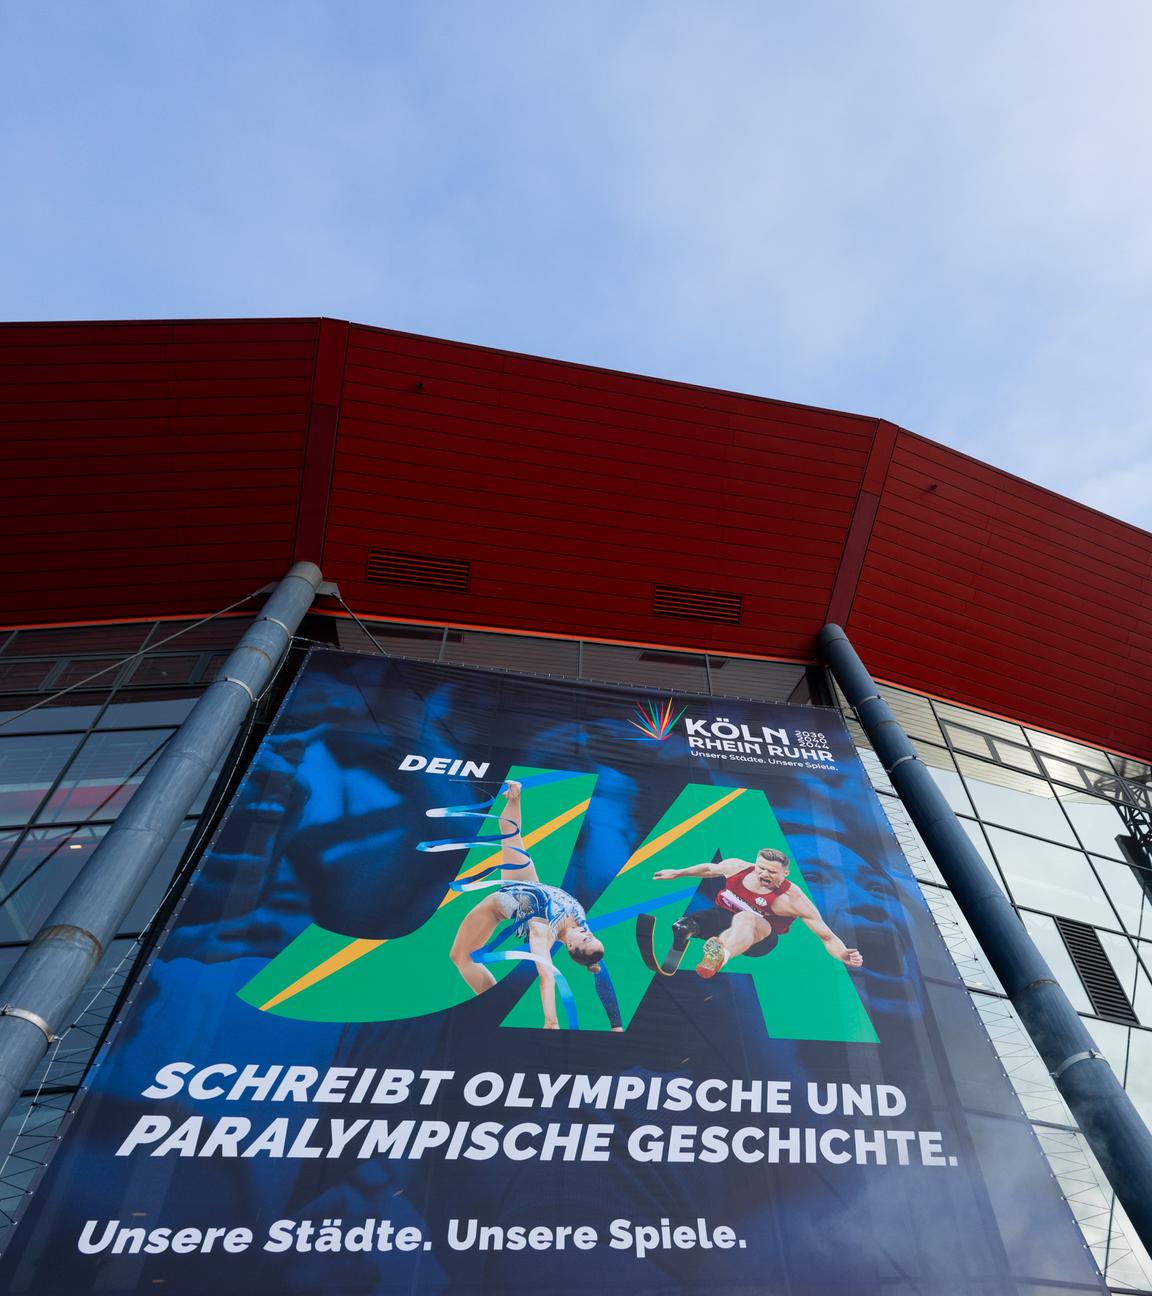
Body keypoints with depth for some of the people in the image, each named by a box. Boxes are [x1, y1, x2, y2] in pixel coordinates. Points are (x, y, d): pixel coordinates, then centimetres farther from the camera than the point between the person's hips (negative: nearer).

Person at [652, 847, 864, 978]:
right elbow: (709, 869, 12)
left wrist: (843, 955, -38)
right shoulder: (737, 867, -9)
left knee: (745, 918, -44)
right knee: (684, 926, -24)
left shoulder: (793, 900, -19)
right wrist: (677, 873, 21)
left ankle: (720, 956, -74)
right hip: (722, 915, 7)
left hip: (761, 937, -6)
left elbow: (827, 936, -17)